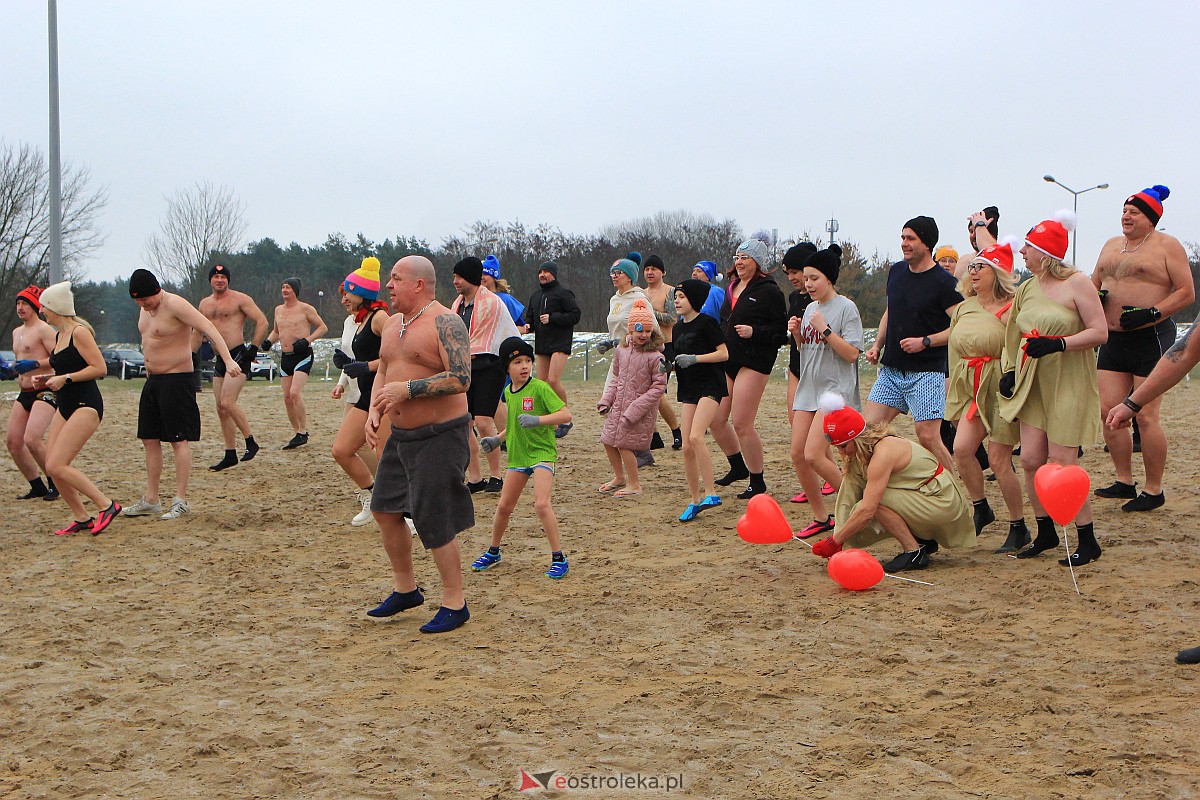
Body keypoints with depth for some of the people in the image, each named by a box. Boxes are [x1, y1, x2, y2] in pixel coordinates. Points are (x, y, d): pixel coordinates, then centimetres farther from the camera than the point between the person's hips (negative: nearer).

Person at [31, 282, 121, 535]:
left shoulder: (79, 332, -13)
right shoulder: (59, 335, 14)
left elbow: (99, 368, -19)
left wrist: (65, 378, -19)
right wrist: (47, 381, 10)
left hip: (85, 406, -9)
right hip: (65, 406, 9)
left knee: (57, 465, -16)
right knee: (52, 467, 3)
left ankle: (106, 504, -7)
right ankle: (82, 518, 12)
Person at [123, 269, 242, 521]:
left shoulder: (175, 305, -17)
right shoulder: (145, 308, 9)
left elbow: (209, 329, -25)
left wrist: (228, 360, -36)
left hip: (176, 380, -9)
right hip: (153, 381, 9)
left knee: (179, 441, -6)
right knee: (150, 440, 10)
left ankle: (180, 501, -3)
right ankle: (150, 500, 17)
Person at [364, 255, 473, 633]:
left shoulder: (445, 322, -15)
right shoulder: (393, 324, 12)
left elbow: (461, 379, -23)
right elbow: (383, 373, 22)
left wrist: (406, 389, -24)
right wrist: (374, 411, 5)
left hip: (439, 435, -9)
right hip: (400, 435, 9)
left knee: (435, 524, -6)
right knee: (385, 509, 14)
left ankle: (454, 604, 8)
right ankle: (405, 589, 31)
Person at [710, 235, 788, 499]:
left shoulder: (769, 291, -8)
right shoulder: (733, 288, 16)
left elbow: (780, 330, -11)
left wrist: (754, 332, -23)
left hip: (753, 362, -8)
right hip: (727, 362, 8)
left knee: (741, 423, -10)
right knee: (716, 420, 7)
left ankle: (757, 483, 3)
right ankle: (738, 467, 30)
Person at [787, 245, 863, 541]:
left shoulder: (846, 308, -9)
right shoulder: (810, 308, 14)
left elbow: (851, 353, -15)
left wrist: (825, 330, -20)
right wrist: (797, 333, 4)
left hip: (836, 390, -8)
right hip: (808, 388, 8)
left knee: (813, 455, -17)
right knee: (798, 454, 2)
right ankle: (820, 517, 15)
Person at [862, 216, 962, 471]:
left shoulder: (943, 282, -9)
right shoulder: (896, 271, 12)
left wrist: (925, 342, -19)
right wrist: (877, 346, 13)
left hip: (927, 371, -7)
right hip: (891, 369, 7)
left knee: (928, 437, -10)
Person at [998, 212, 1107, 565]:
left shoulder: (1077, 283, -10)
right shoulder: (1027, 288, 11)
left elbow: (1099, 332, -15)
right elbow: (1017, 334, 22)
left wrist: (1057, 344, -26)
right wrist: (1009, 371, 10)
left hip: (1068, 385, -7)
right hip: (1033, 385, 7)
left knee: (1061, 465, -9)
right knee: (1031, 459, 1)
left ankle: (1087, 541, 2)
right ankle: (1045, 533, 17)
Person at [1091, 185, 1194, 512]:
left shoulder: (1167, 246, -4)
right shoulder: (1111, 245, 16)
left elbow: (1187, 292, -8)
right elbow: (1095, 282, 25)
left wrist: (1151, 314, -20)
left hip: (1151, 338, -7)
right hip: (1113, 339, 7)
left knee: (1145, 415, -8)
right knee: (1108, 410, 3)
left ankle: (1154, 491, 2)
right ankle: (1124, 482, 16)